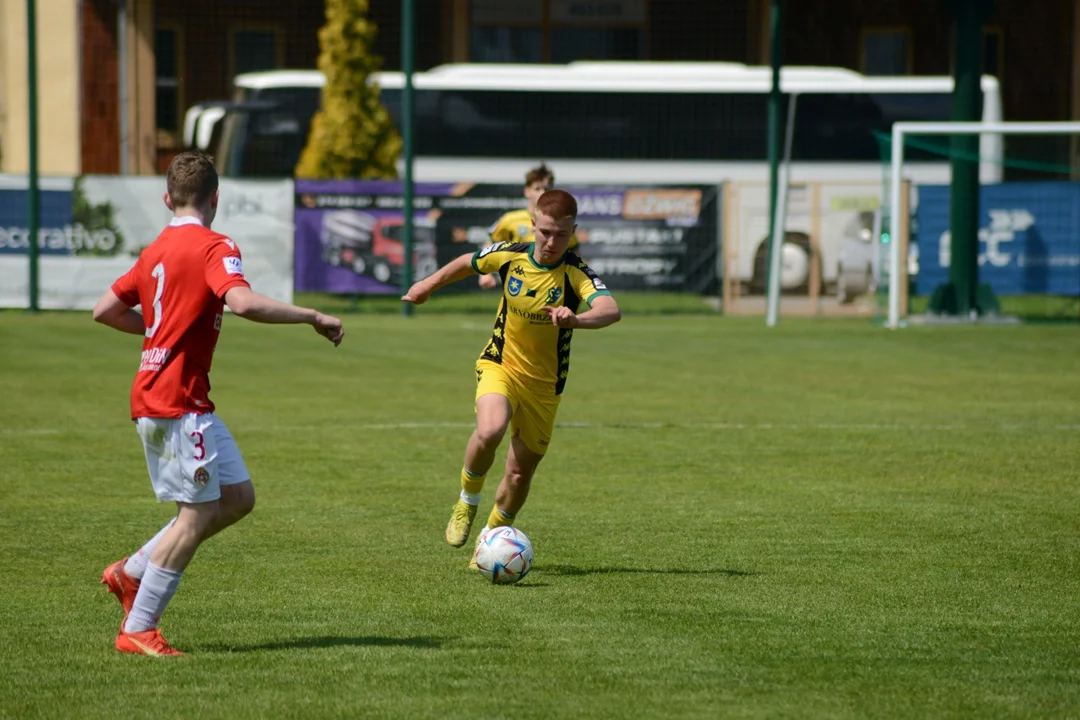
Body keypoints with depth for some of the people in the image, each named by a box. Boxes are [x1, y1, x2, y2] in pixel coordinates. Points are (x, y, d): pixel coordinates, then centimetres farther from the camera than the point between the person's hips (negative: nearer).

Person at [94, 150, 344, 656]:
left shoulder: (157, 250, 14)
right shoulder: (215, 248, -11)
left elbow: (106, 310, 20)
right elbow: (243, 303, -29)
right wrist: (313, 317, -21)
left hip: (153, 397, 9)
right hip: (178, 401, -9)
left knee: (237, 496, 12)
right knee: (199, 512, -5)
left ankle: (131, 573, 15)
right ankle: (137, 630, -2)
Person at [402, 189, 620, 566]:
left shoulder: (576, 273, -20)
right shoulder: (509, 255, -11)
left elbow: (611, 309, -40)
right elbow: (468, 263, 12)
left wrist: (576, 319, -60)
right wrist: (428, 284, 25)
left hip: (544, 384, 0)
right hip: (500, 365, 0)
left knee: (520, 474, 8)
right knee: (490, 431, -31)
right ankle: (467, 501, -3)